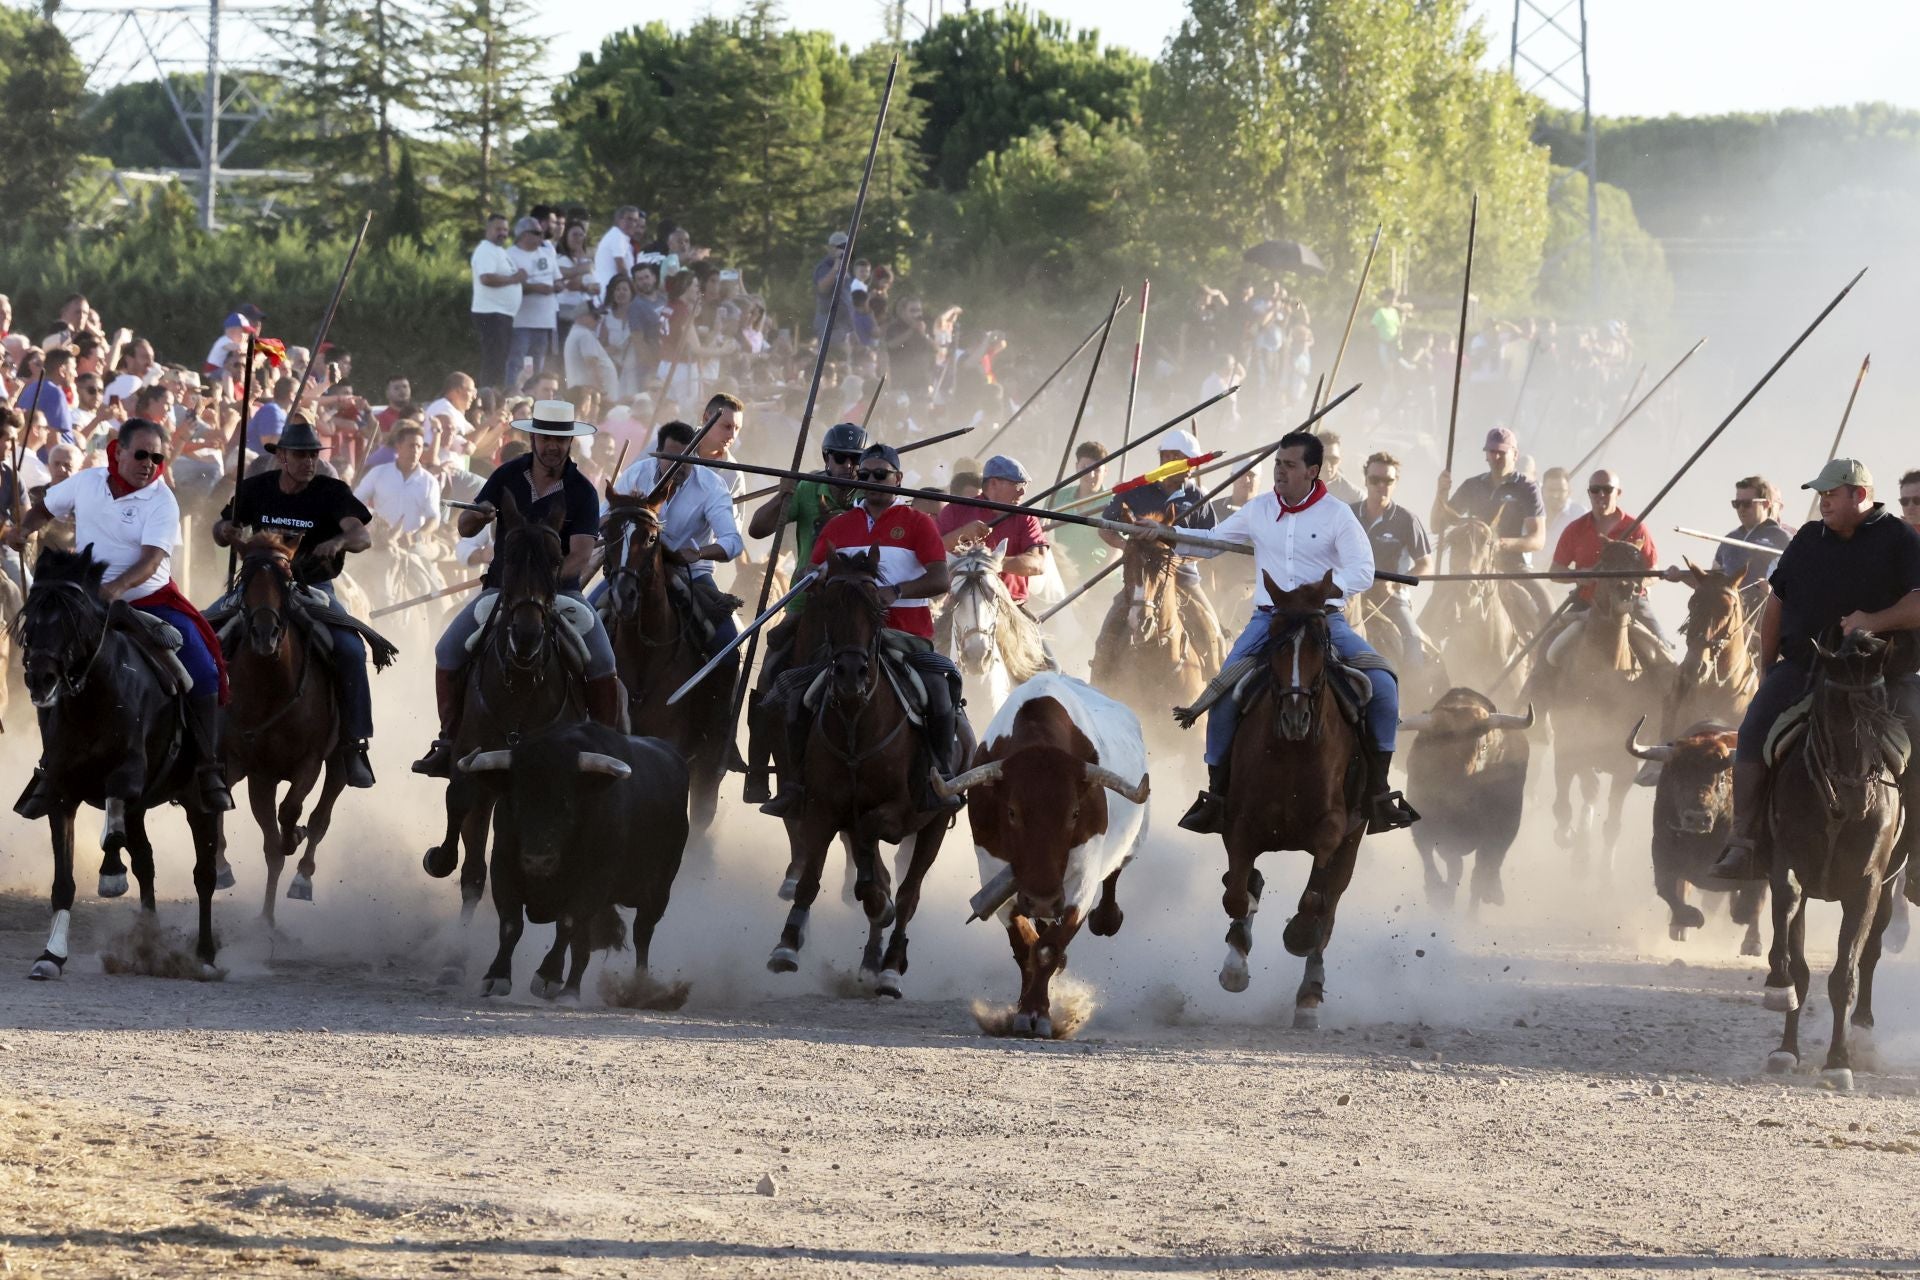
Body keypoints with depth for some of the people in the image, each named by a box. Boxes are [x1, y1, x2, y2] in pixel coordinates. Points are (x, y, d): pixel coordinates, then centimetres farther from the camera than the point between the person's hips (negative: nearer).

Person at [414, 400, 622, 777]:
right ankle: (448, 743, -2)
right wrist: (478, 516, -21)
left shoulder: (581, 492, -8)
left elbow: (580, 557, -17)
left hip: (560, 589, -2)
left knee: (602, 661, -20)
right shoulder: (508, 476, 0)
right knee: (448, 650, -13)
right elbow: (465, 529, 3)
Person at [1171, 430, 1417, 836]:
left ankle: (1379, 790, -8)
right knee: (1224, 693, -20)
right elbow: (1211, 542, 17)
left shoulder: (1337, 515, -2)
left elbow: (1363, 571, -9)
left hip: (1326, 621, -2)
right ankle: (1216, 794, -6)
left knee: (1383, 684, -21)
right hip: (1269, 620, 2)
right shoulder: (1258, 511, 7)